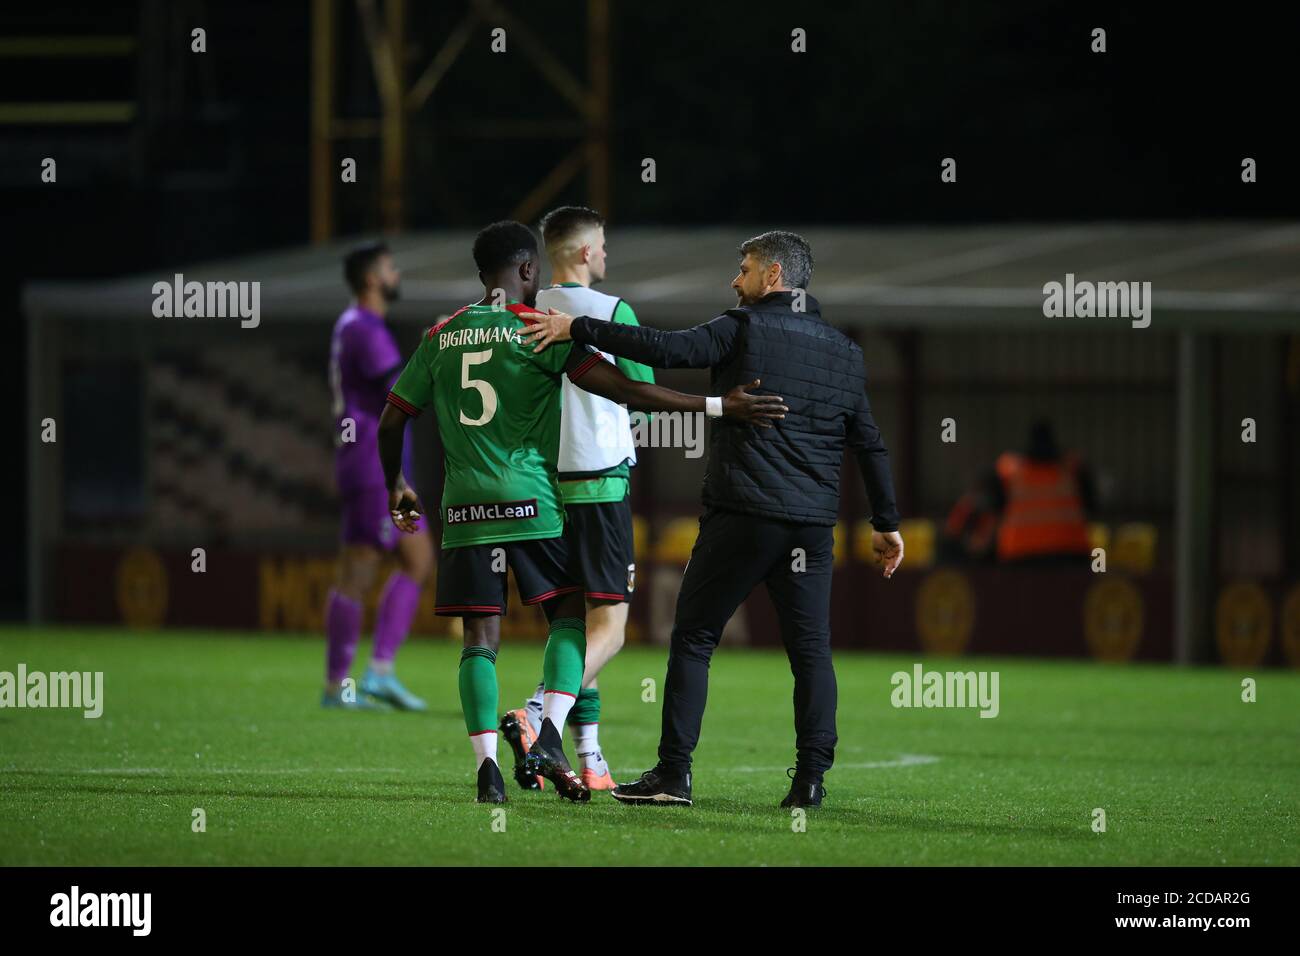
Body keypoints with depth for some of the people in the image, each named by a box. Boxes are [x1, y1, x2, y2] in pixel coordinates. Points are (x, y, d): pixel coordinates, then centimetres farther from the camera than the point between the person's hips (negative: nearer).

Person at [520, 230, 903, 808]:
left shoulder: (745, 330, -4)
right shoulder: (843, 352, 14)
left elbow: (666, 350, -17)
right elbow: (869, 442, 18)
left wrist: (577, 329, -13)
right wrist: (886, 523, 25)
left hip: (741, 517, -5)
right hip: (812, 522, 5)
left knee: (693, 638, 3)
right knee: (810, 647, 6)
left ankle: (673, 773, -1)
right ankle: (811, 777, -2)